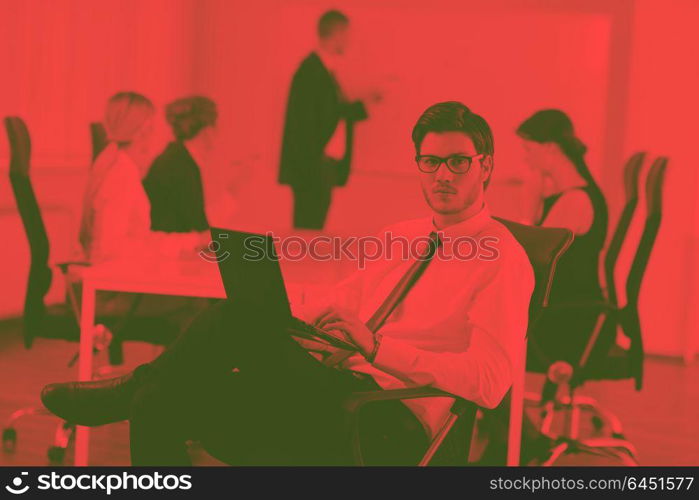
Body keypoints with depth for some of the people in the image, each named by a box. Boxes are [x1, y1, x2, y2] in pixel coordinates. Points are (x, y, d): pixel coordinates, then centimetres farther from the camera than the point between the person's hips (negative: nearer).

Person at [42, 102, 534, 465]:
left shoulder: (503, 258, -1)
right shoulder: (400, 235, 23)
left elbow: (490, 381, -14)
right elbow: (335, 306, 27)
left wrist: (375, 347, -20)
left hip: (391, 427, -7)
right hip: (330, 397, 7)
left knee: (244, 315, -28)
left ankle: (136, 388, -10)